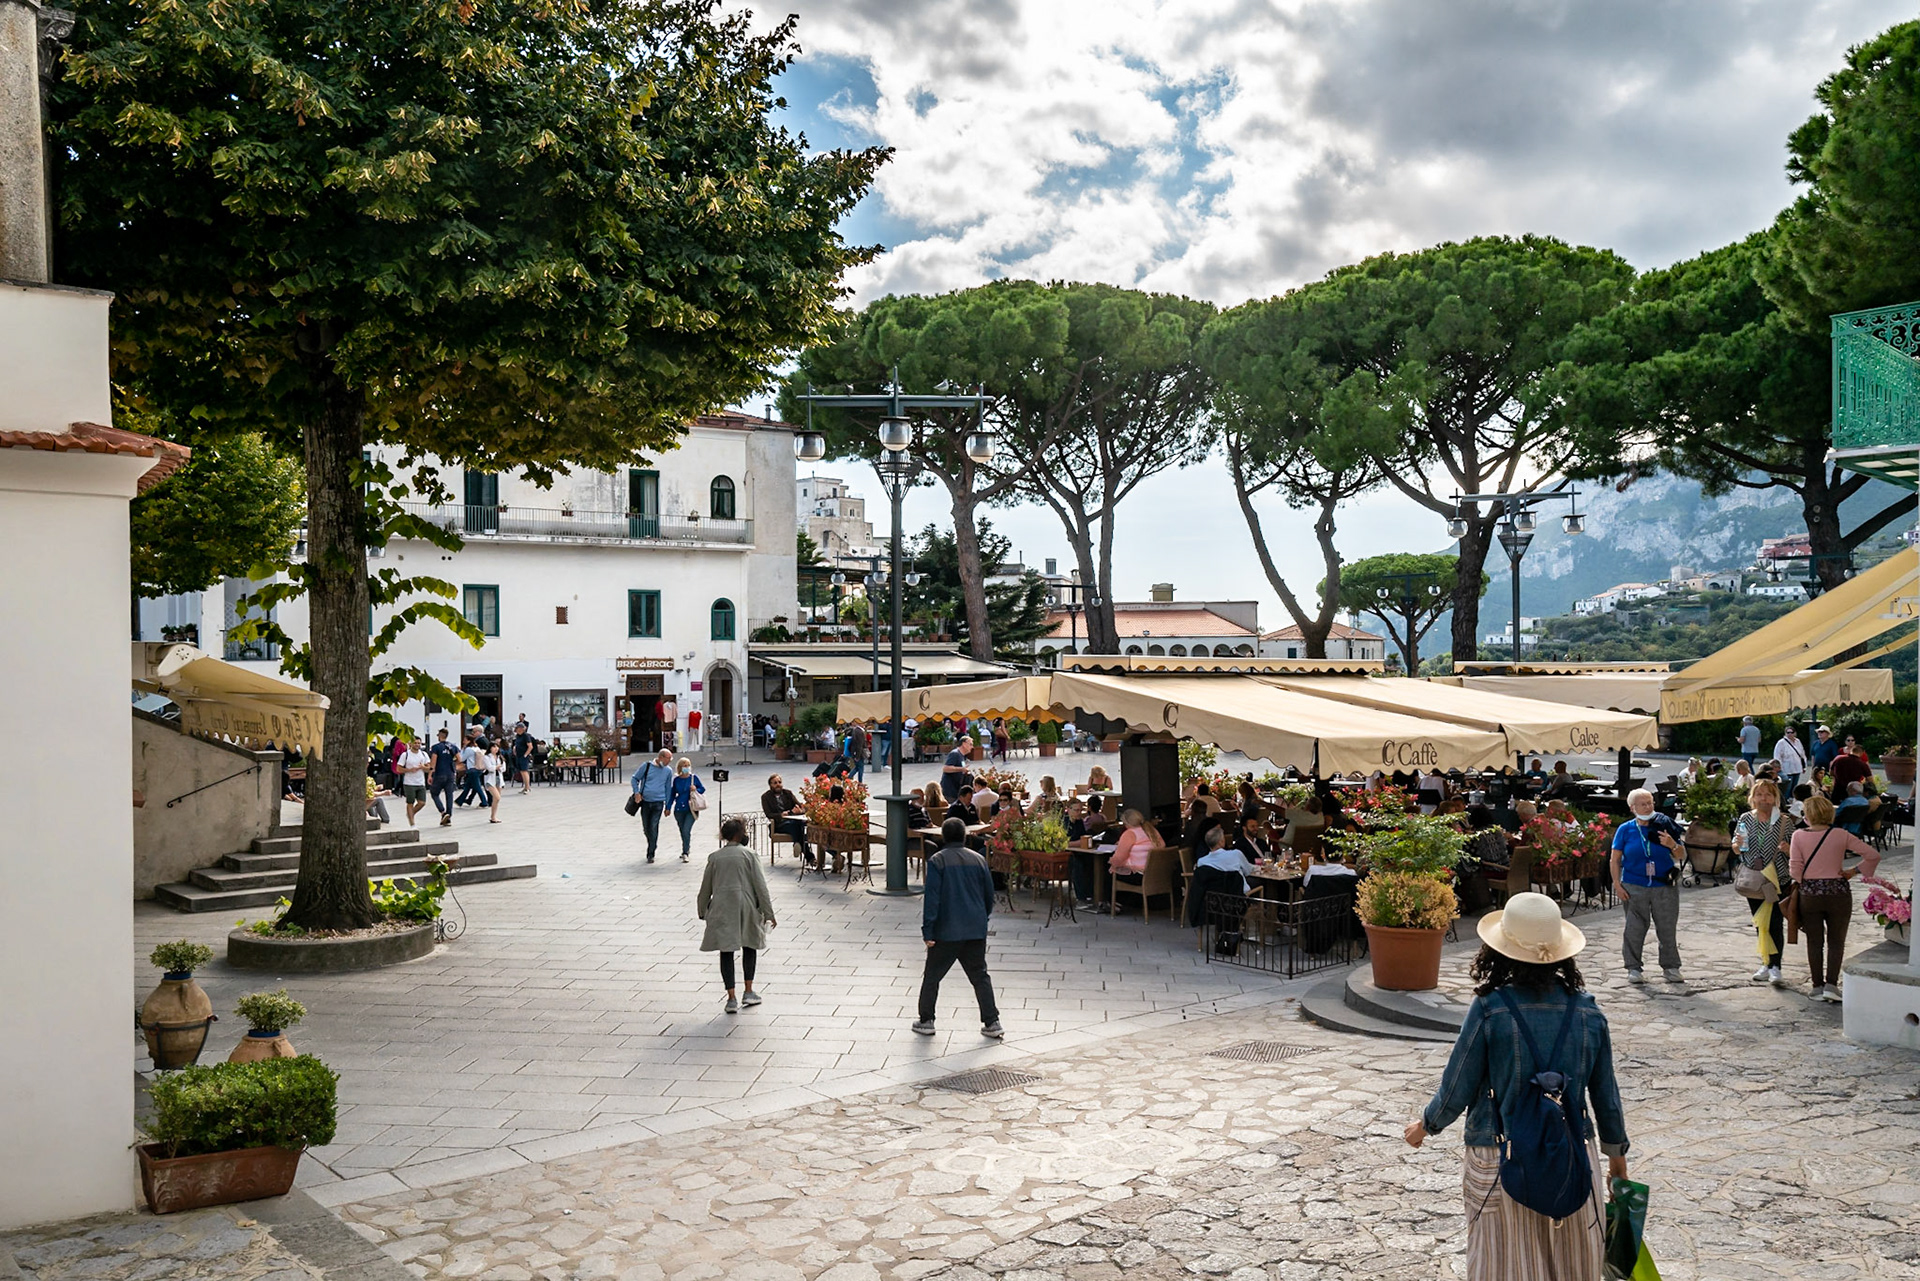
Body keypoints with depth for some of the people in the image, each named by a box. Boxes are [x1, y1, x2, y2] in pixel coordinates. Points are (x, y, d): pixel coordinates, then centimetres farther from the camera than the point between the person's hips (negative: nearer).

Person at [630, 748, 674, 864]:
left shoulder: (668, 771, 6)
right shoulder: (646, 766, -1)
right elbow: (635, 778, 8)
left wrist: (668, 805, 14)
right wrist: (637, 792, -5)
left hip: (658, 803, 0)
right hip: (645, 802, 1)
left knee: (653, 828, -8)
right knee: (646, 827, 8)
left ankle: (651, 854, -2)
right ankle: (653, 846, 31)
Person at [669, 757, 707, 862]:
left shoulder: (694, 777, -2)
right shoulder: (677, 780, 4)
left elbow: (703, 789, 7)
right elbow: (672, 794, 13)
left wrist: (695, 789, -14)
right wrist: (668, 807, 12)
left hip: (691, 809, -3)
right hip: (679, 809, 3)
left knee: (686, 830, -14)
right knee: (682, 831, 12)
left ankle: (685, 853, -7)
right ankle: (686, 850, 29)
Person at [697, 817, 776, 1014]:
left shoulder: (714, 857, 5)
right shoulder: (748, 855, -3)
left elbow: (705, 888, 10)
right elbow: (760, 885, -5)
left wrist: (702, 911, 24)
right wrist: (768, 913, 0)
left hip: (721, 908, 1)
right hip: (745, 907, -1)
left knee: (726, 952, 4)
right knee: (749, 946, 18)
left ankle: (732, 998, 1)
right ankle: (749, 992, 19)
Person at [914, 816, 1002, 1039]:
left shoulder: (937, 861, -8)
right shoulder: (978, 860, 4)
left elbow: (931, 898, -12)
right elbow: (989, 894, 11)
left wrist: (927, 931, -8)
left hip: (946, 931, -3)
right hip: (976, 930, 4)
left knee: (932, 976, 11)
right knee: (980, 976, 12)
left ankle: (926, 1021, 17)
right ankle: (992, 1023, 9)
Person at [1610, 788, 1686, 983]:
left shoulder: (1664, 825, 3)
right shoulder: (1625, 829, 0)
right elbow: (1615, 860, 3)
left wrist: (1673, 845, -14)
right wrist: (1617, 885, -4)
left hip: (1664, 887, 1)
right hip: (1634, 888, -1)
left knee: (1668, 928, 6)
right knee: (1634, 928, 2)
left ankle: (1671, 967, 19)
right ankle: (1633, 968, 12)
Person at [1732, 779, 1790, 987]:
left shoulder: (1784, 821, -1)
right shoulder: (1745, 819, 6)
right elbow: (1736, 850, 9)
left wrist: (1786, 848, -20)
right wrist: (1737, 845, -13)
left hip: (1777, 878, -4)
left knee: (1773, 922, -11)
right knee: (1759, 923, 11)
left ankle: (1774, 967, -10)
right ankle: (1767, 964, 24)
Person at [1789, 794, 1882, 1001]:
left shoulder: (1799, 836, -7)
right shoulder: (1840, 836, -5)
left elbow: (1795, 868, -9)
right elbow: (1873, 855, -5)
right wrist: (1854, 871, 5)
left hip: (1809, 893, 0)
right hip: (1838, 891, 0)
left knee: (1814, 942, 9)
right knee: (1836, 941, 9)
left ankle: (1818, 986, 11)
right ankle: (1831, 984, 0)